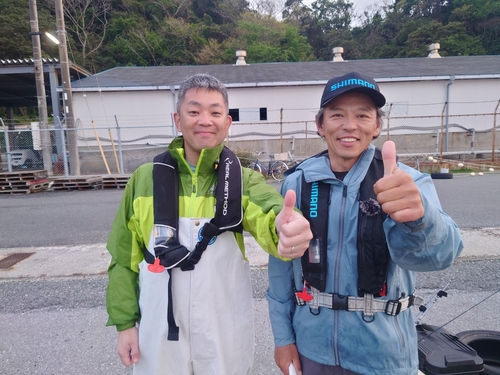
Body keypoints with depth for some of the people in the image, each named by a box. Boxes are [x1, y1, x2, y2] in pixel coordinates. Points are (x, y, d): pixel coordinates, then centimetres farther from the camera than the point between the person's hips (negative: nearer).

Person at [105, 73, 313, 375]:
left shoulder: (243, 180, -9)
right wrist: (125, 322, 1)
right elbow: (124, 259, 2)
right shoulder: (145, 179, -5)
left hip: (227, 336, 0)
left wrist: (285, 226, -53)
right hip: (159, 334, 1)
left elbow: (267, 216, -31)